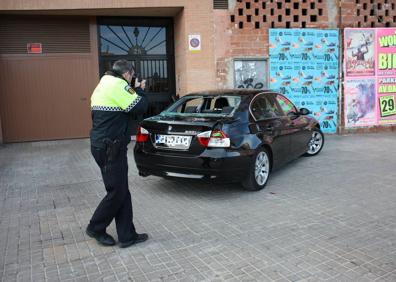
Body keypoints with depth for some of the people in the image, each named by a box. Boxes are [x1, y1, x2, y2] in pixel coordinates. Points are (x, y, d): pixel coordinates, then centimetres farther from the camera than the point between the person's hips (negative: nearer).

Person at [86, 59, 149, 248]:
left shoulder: (103, 85, 19)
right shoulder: (118, 85, -13)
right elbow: (140, 107, -15)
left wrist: (135, 91, 15)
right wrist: (139, 90, 3)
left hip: (101, 145, 11)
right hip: (111, 148, -11)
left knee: (121, 192, 12)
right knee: (117, 192, 2)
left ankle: (127, 236, 17)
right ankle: (95, 228, 20)